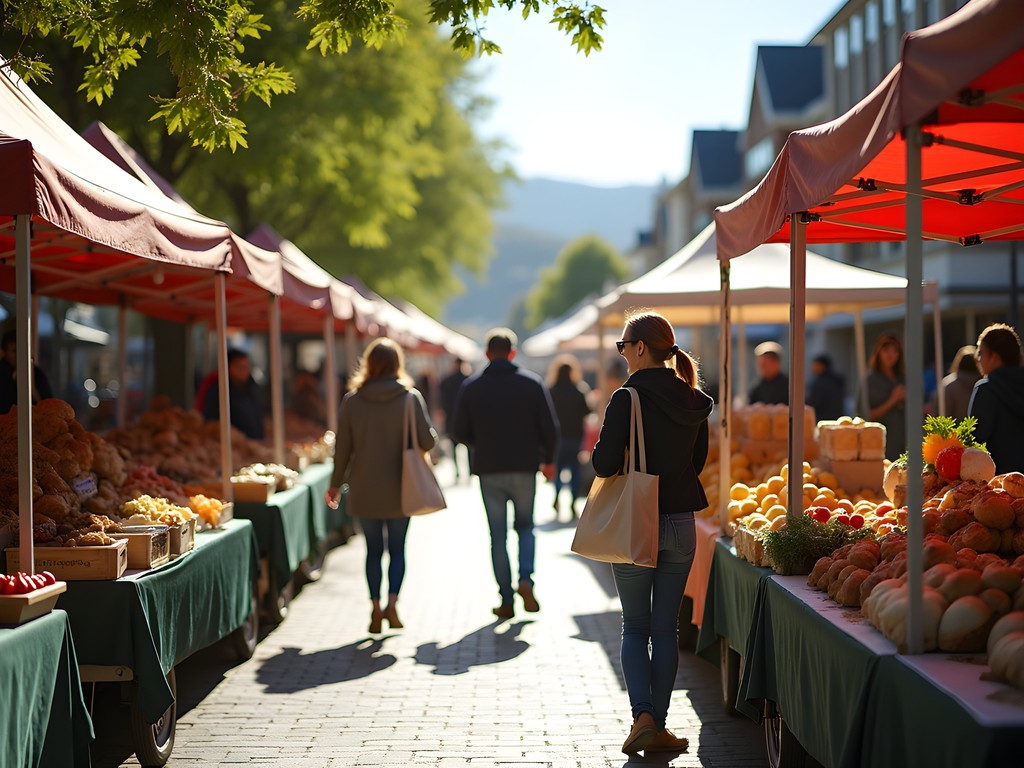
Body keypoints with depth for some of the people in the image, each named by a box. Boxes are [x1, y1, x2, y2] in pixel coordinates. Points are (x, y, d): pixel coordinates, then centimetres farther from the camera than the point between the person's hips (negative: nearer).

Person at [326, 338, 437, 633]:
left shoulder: (352, 400, -3)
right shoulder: (410, 398, -9)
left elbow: (343, 447, 0)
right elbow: (427, 441, -8)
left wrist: (336, 484, 12)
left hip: (364, 490, 1)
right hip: (399, 490, -1)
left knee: (373, 550, 10)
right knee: (397, 548, 11)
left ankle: (376, 608, 5)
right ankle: (392, 603, -2)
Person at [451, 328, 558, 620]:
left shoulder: (470, 387, -1)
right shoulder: (532, 383, -1)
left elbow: (460, 432, -1)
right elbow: (550, 428, -2)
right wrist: (548, 459, 13)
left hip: (489, 470, 0)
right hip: (524, 468, 0)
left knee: (498, 536, 7)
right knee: (525, 526, 17)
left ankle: (506, 601, 5)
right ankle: (526, 579, -7)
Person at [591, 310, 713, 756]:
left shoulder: (628, 398, -15)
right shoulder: (694, 401, 4)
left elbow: (604, 464, -16)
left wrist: (602, 451, 4)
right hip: (681, 525, 4)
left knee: (635, 628, 9)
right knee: (665, 628, 10)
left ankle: (643, 715, -5)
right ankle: (658, 726, 12)